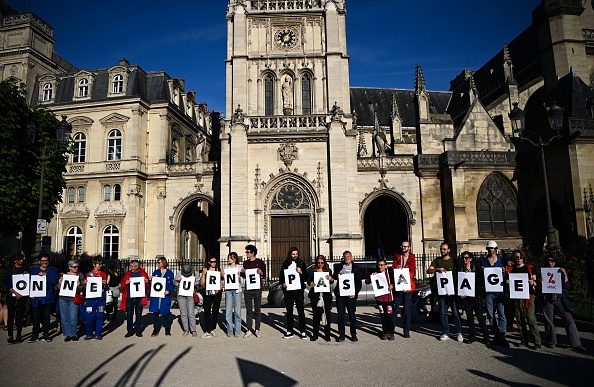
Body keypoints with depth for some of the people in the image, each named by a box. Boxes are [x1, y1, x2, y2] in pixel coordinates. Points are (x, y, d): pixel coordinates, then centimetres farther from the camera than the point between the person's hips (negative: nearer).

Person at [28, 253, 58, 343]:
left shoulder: (52, 270, 7)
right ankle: (35, 335, 12)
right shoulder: (34, 271, 14)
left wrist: (45, 275, -13)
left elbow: (55, 281, -7)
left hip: (47, 298, -1)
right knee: (36, 317, 1)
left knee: (46, 316, 4)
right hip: (36, 298, 1)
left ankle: (46, 335, 12)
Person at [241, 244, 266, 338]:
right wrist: (242, 272, -3)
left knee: (257, 310, 3)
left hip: (257, 289, -3)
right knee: (248, 310, 6)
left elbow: (264, 275, 2)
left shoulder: (260, 262, -1)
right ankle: (249, 330, 13)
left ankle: (257, 330, 11)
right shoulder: (245, 263, 11)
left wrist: (261, 272, -19)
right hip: (247, 289, 3)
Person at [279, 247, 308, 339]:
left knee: (301, 311, 0)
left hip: (298, 290, -2)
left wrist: (301, 272, -15)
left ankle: (302, 332, 7)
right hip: (288, 290, 2)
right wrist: (283, 283, -8)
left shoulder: (301, 263, 3)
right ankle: (289, 331, 19)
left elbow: (306, 278, 2)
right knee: (289, 311, 9)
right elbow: (281, 276, 10)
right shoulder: (285, 264, 7)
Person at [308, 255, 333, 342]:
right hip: (316, 294, -1)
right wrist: (311, 283, -19)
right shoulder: (312, 270, 8)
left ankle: (327, 335, 10)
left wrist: (331, 279, -19)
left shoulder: (328, 270, 11)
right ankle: (314, 334, 11)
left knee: (327, 314, 1)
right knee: (316, 314, 2)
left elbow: (332, 281, 3)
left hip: (326, 294, 1)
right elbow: (308, 280, 3)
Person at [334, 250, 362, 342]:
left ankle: (353, 335, 13)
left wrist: (355, 293, -7)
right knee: (341, 315, 2)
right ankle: (341, 335, 10)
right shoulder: (338, 267, 11)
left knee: (352, 315, 3)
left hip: (351, 295, -1)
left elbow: (359, 283, 6)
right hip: (340, 294, 1)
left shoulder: (356, 269, 8)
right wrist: (338, 273, -7)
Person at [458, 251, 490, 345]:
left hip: (476, 295, -2)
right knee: (469, 316, 8)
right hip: (465, 296, 3)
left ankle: (486, 336, 10)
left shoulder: (477, 269, 1)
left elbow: (481, 281, -2)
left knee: (480, 316, -2)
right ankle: (472, 336, 18)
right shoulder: (460, 269, 6)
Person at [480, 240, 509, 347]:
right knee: (491, 314, 5)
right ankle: (496, 335, 15)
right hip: (488, 290, 1)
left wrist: (504, 271, -10)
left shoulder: (501, 259, 9)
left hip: (499, 290, -1)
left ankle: (501, 336, -6)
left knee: (502, 313, -8)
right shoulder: (483, 260, 12)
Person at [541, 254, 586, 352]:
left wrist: (565, 274, -11)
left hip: (560, 299, 0)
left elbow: (567, 286, 0)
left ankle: (576, 344, -2)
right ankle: (551, 342, 18)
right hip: (548, 300, 1)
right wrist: (541, 282, -9)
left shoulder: (561, 271, 7)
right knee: (549, 321, 4)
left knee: (569, 320, -8)